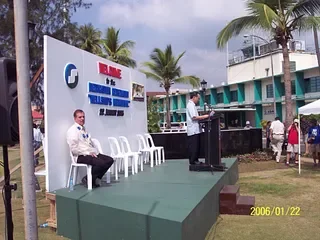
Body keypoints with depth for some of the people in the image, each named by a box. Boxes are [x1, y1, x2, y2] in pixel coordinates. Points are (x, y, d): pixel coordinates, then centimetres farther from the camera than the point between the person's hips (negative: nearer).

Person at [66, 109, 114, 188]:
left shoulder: (84, 129, 20)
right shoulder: (72, 130, -7)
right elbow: (74, 148, -16)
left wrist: (96, 152, 6)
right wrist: (88, 153, -16)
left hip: (92, 153, 9)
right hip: (81, 156, -9)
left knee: (110, 160, -7)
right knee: (101, 163, -29)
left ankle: (95, 178, 2)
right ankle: (87, 179, -6)